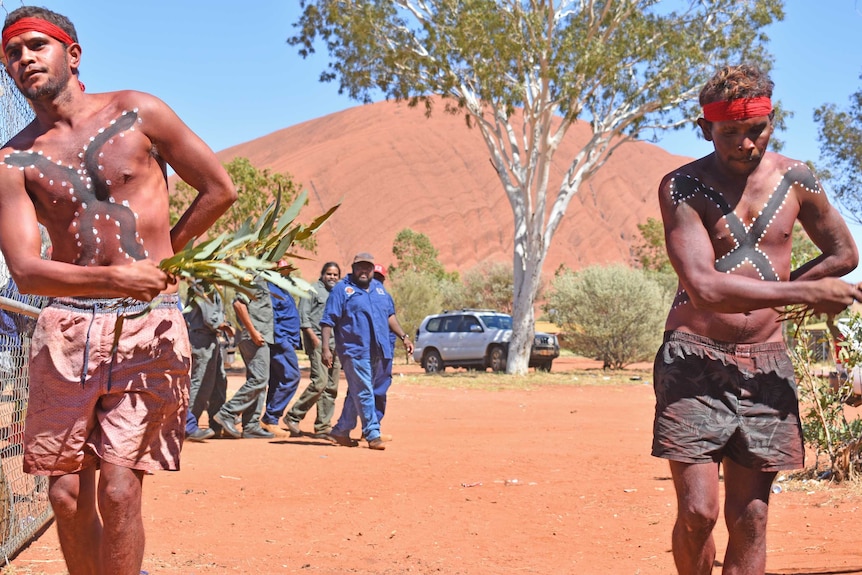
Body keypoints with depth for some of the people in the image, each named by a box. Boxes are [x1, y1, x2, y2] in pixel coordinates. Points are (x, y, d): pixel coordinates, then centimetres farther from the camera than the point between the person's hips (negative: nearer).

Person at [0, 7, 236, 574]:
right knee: (68, 494, 3)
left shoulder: (137, 113, 3)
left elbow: (220, 189, 9)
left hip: (149, 326, -2)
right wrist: (114, 277, -23)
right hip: (66, 328, 2)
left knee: (118, 489, -10)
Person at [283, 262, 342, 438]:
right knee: (320, 382, -18)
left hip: (336, 344, 7)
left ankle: (323, 427, 7)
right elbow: (303, 316, -5)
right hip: (318, 341, -7)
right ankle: (293, 416, -7)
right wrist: (314, 338, -15)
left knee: (331, 387, 3)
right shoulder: (312, 290, 3)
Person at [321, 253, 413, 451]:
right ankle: (372, 435, -5)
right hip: (354, 351, -6)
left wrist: (403, 336, 18)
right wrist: (326, 348, -16)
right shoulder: (342, 289, -3)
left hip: (378, 352, 7)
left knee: (358, 393, 11)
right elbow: (327, 321, -7)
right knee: (364, 393, -7)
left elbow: (389, 315, 26)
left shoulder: (379, 288, 16)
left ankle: (340, 431, 20)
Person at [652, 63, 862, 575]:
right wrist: (804, 293, -18)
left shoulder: (796, 181, 6)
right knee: (698, 512, -10)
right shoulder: (682, 187, -7)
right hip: (695, 362, -3)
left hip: (766, 364, 4)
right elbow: (704, 289, -20)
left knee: (750, 521, 3)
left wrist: (764, 293, 8)